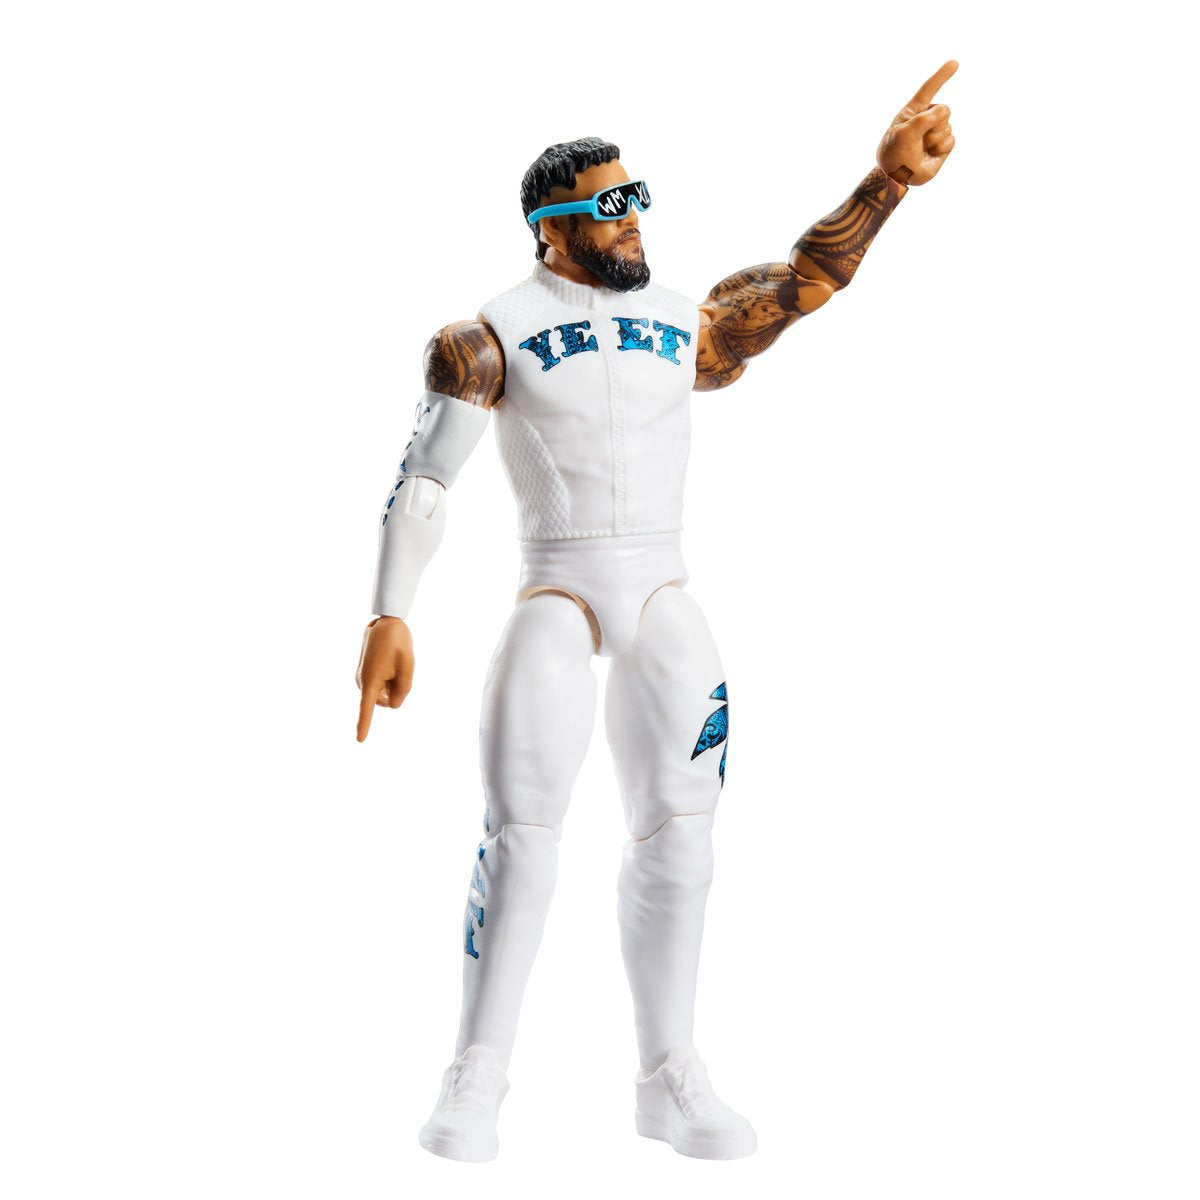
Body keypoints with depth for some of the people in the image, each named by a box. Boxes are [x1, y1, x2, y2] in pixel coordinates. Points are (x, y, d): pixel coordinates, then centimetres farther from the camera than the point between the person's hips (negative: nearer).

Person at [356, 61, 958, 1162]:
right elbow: (423, 481, -4)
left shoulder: (689, 327, 12)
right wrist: (391, 617, -13)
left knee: (678, 830, -1)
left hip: (665, 598, 4)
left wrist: (889, 178, -2)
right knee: (522, 826, -11)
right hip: (554, 596, -4)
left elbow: (808, 279, 10)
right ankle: (477, 1074, 0)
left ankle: (670, 1077, 8)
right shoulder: (492, 336, 0)